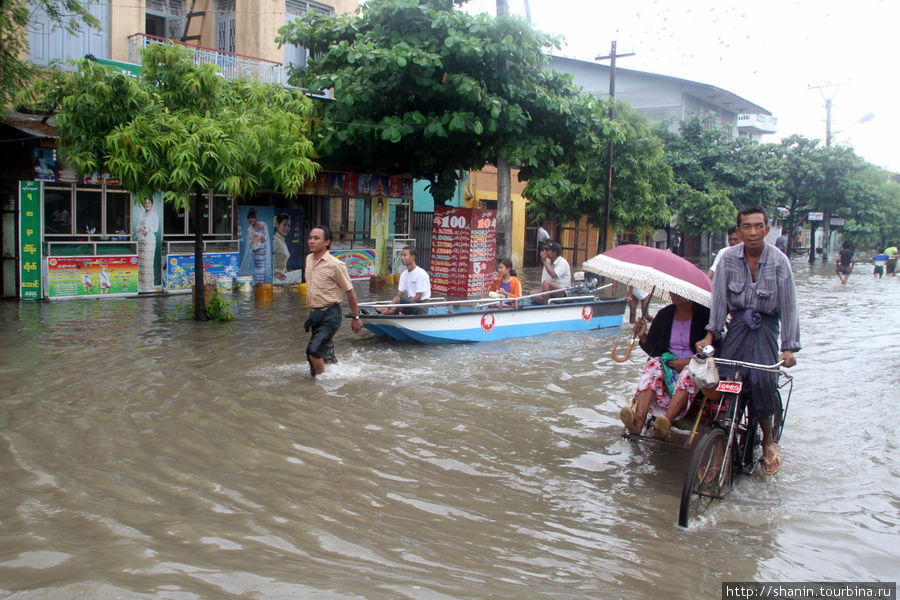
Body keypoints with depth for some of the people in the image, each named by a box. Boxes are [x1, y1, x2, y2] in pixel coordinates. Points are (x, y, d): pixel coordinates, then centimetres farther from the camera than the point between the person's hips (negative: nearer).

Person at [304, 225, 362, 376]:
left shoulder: (335, 265, -16)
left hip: (330, 315, -7)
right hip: (314, 313, 8)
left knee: (313, 350, -19)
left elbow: (350, 291, -10)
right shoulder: (309, 258, 7)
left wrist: (355, 317, -6)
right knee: (325, 352, 17)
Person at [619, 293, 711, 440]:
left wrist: (688, 362, -16)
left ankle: (666, 422, -55)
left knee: (688, 373, -37)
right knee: (653, 365, -30)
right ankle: (638, 419, -50)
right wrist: (642, 336, -6)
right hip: (667, 361, 3)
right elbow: (651, 349, 14)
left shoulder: (704, 315, -2)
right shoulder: (664, 314, 10)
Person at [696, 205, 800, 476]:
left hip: (765, 324, -2)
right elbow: (719, 297, -4)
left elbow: (788, 305, -11)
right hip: (738, 321, 2)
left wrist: (789, 347, -15)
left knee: (761, 378, -20)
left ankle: (768, 440, -2)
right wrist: (710, 333, -12)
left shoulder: (779, 261, -13)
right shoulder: (729, 258, -6)